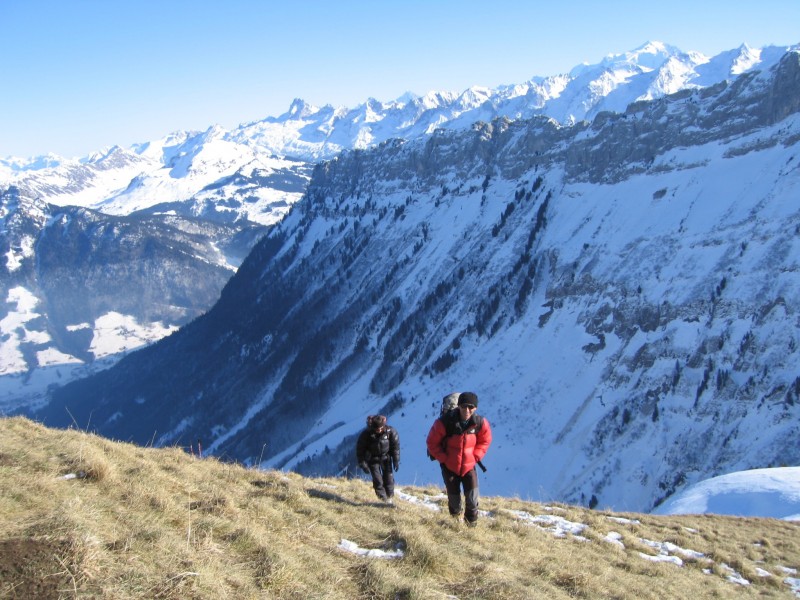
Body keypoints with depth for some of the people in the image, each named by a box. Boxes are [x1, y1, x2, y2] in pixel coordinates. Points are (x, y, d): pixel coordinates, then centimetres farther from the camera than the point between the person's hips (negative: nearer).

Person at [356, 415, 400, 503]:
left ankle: (389, 497, 20)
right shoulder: (366, 434, -28)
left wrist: (396, 461, -5)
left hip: (386, 457, 2)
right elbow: (360, 449, -16)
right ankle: (383, 499, 6)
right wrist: (363, 464, -16)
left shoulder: (390, 431, -23)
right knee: (377, 479, -7)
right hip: (372, 458, -2)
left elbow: (395, 446, -7)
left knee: (389, 477, 1)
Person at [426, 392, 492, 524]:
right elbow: (432, 442, -10)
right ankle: (455, 518, 40)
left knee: (472, 497, -8)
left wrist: (475, 456, -3)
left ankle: (471, 522, 14)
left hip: (469, 465, 1)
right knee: (454, 496, 12)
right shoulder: (445, 422, -24)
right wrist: (443, 459, -11)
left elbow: (485, 440, 6)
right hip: (450, 467, -1)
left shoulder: (480, 423, -15)